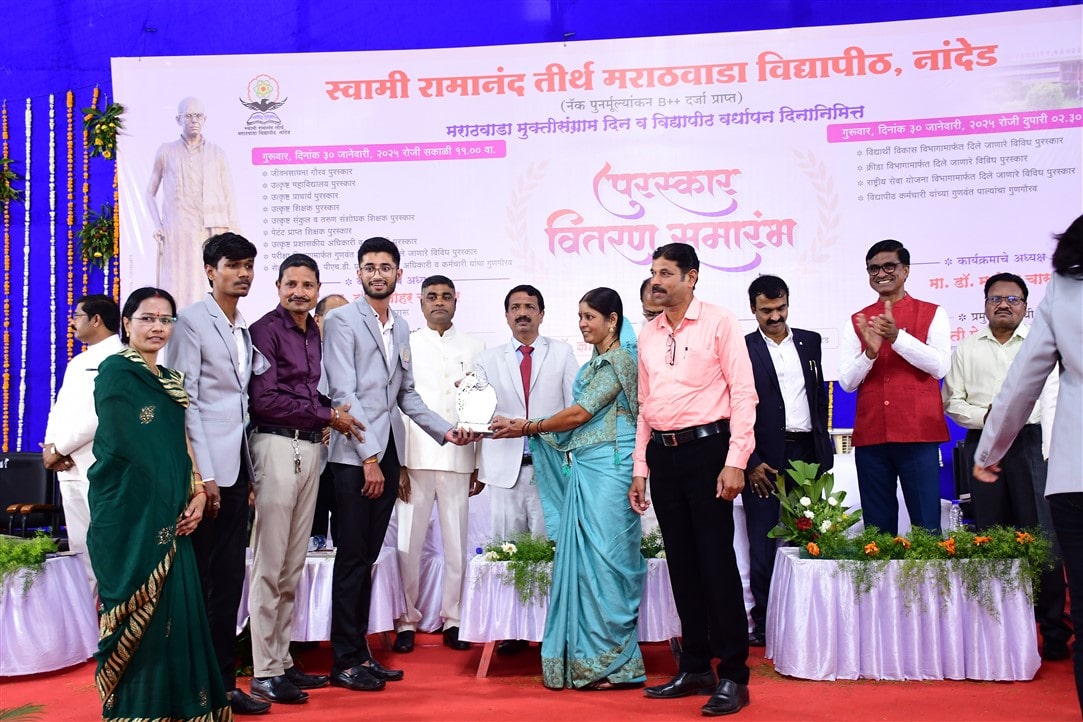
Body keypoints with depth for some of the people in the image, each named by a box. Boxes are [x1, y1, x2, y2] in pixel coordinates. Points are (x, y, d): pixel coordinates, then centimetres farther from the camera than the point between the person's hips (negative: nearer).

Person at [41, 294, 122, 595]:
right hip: (70, 468, 9)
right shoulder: (77, 362, 22)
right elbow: (60, 408, 18)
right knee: (81, 549, 11)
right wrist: (51, 444, -1)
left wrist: (60, 448, -11)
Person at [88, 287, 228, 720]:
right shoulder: (116, 372, -8)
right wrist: (182, 497, -8)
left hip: (169, 517, 7)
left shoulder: (171, 380, 16)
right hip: (131, 515, -7)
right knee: (144, 614, -3)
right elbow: (128, 448, -13)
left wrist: (197, 494, -3)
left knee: (176, 608, 8)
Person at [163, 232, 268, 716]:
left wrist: (250, 475, 11)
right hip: (206, 469, -7)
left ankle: (223, 682, 18)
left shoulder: (245, 330, 16)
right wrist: (203, 474, -15)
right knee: (198, 580, 0)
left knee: (229, 581, 10)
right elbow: (185, 401, -11)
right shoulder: (191, 321, -5)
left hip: (237, 469, 7)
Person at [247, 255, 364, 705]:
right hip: (277, 445, -7)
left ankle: (282, 661, 21)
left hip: (310, 447, 7)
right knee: (270, 564, -3)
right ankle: (264, 672, 5)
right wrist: (327, 414, -8)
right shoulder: (266, 330, -7)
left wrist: (328, 415, -3)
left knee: (293, 565, 12)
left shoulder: (314, 333, 15)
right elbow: (264, 399, -14)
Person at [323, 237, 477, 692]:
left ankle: (360, 652, 18)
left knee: (367, 556, 10)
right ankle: (346, 661, 7)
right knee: (353, 557, -2)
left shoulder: (401, 327, 16)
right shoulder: (342, 321, -4)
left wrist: (445, 431, 10)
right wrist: (369, 456, -15)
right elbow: (344, 393, -11)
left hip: (387, 453, 6)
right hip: (354, 454, -6)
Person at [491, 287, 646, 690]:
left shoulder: (618, 361, -8)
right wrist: (527, 429, 9)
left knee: (604, 560, -5)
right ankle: (583, 659, 14)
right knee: (581, 561, 7)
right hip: (584, 472, 9)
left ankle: (612, 663, 5)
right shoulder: (595, 364, 19)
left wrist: (528, 427, -7)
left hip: (607, 472, -9)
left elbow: (580, 414, -13)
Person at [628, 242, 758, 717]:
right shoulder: (647, 336, 15)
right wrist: (640, 469, 14)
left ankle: (733, 676, 5)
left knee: (717, 561, -4)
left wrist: (735, 461, -15)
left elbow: (743, 392, -7)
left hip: (706, 449, -6)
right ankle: (695, 668, 21)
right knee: (682, 564, 10)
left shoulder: (719, 323, -2)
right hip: (662, 455, 6)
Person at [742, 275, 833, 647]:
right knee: (763, 545, 0)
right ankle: (763, 624, 9)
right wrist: (750, 462, -8)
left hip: (807, 453, 4)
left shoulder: (810, 341, 12)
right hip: (765, 458, -3)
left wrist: (824, 448, 10)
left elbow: (821, 395, 16)